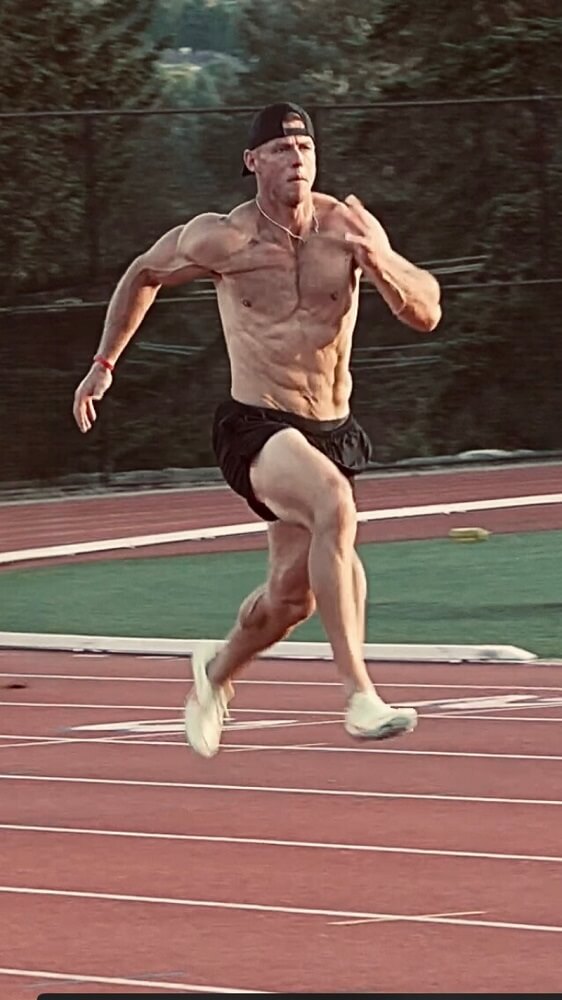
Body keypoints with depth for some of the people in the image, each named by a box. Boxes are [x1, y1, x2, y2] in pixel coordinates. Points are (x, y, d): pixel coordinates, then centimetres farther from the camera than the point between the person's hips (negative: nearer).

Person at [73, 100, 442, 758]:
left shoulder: (347, 227, -4)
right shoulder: (221, 239, -8)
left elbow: (425, 314, -6)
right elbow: (143, 274, 11)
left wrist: (377, 261, -23)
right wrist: (104, 364, 15)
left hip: (331, 431, 5)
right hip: (255, 427, -5)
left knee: (292, 594, 14)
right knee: (335, 502, -34)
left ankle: (216, 672, 49)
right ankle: (358, 696, -37)